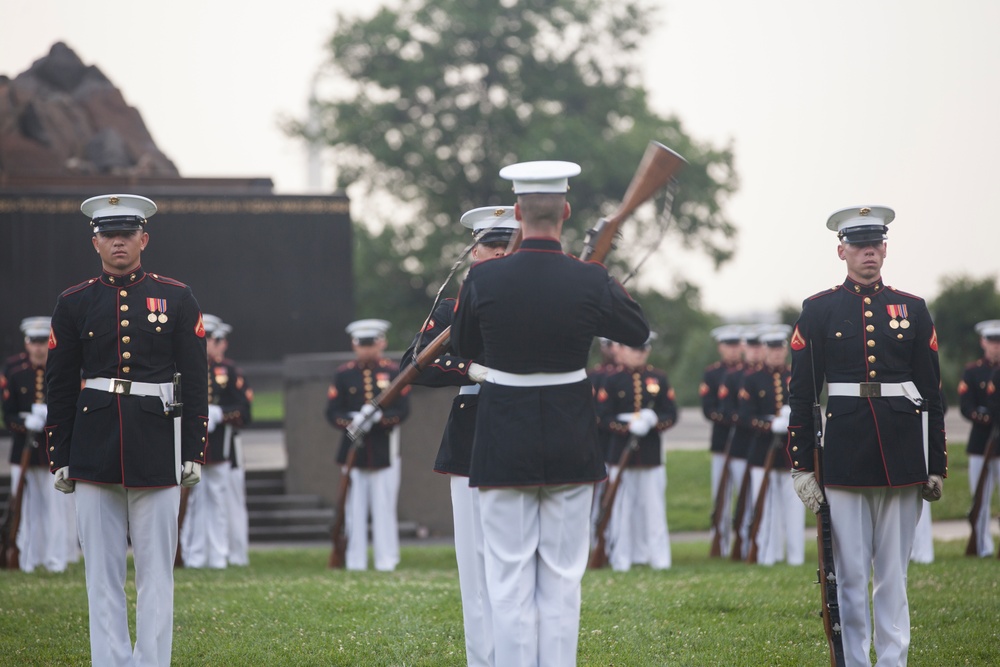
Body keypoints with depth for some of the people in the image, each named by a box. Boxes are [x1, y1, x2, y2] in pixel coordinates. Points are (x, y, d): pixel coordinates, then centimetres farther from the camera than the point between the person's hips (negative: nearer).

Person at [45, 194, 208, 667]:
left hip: (156, 449, -1)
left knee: (156, 571, 1)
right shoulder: (73, 304, 6)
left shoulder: (177, 299, 4)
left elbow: (195, 381, 4)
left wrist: (193, 452, -1)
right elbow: (59, 387, 8)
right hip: (94, 450, 1)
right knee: (102, 573, 3)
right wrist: (59, 460, 4)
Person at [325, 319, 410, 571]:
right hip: (353, 452, 1)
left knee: (384, 509, 0)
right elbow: (332, 412, 2)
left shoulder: (393, 372, 3)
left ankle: (387, 560, 5)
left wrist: (379, 417, -20)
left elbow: (402, 410, -3)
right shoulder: (344, 374, 6)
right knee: (354, 510, 2)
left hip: (384, 453, -1)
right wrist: (352, 420, -18)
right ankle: (355, 561, 7)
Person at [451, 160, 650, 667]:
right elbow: (639, 332, 9)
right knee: (562, 578, 7)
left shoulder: (483, 279, -9)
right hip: (571, 445, 1)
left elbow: (463, 348, 8)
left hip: (504, 443, -1)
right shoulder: (590, 281, -9)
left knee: (509, 579, 4)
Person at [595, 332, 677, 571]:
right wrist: (629, 425, -19)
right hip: (621, 453, -2)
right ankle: (622, 558, 6)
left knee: (653, 506, 3)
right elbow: (603, 417, -5)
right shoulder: (613, 380, 1)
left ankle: (658, 557, 8)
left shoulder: (659, 378, 7)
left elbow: (671, 415, 5)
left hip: (651, 454, 2)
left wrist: (653, 420, -16)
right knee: (622, 507, 1)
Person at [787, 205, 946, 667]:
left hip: (901, 456, 1)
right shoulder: (818, 311, 4)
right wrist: (800, 466, -3)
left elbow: (932, 393, 10)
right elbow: (801, 394, 2)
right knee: (850, 573, 1)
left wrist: (936, 467, 6)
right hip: (843, 457, -1)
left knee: (894, 574, 4)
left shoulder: (913, 310, 9)